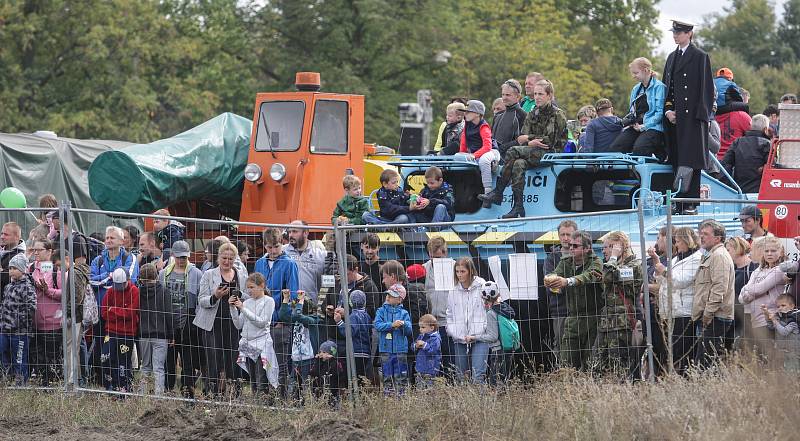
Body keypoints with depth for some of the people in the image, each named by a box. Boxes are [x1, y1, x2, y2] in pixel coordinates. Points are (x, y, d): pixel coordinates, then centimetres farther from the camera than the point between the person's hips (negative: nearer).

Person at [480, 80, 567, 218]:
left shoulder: (558, 115, -2)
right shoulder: (532, 115, 17)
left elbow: (551, 141, -12)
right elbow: (521, 139, 9)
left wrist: (528, 138, -6)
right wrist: (531, 143, -14)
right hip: (534, 154, 6)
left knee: (513, 152, -26)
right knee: (518, 164, -29)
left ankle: (498, 192, -23)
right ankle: (518, 207, -32)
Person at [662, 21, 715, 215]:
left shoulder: (700, 57, -3)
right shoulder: (672, 58, 17)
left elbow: (706, 89, -6)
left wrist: (701, 115, -12)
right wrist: (668, 109, 3)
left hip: (693, 118, -6)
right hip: (675, 118, 6)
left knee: (691, 161, -8)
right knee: (677, 160, 4)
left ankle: (691, 203, -7)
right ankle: (679, 204, 5)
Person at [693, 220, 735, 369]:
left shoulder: (719, 256, -10)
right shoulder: (709, 256, 25)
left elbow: (719, 288, -20)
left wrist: (708, 313, -20)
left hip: (715, 318, -11)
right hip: (706, 318, 11)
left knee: (704, 364, -16)